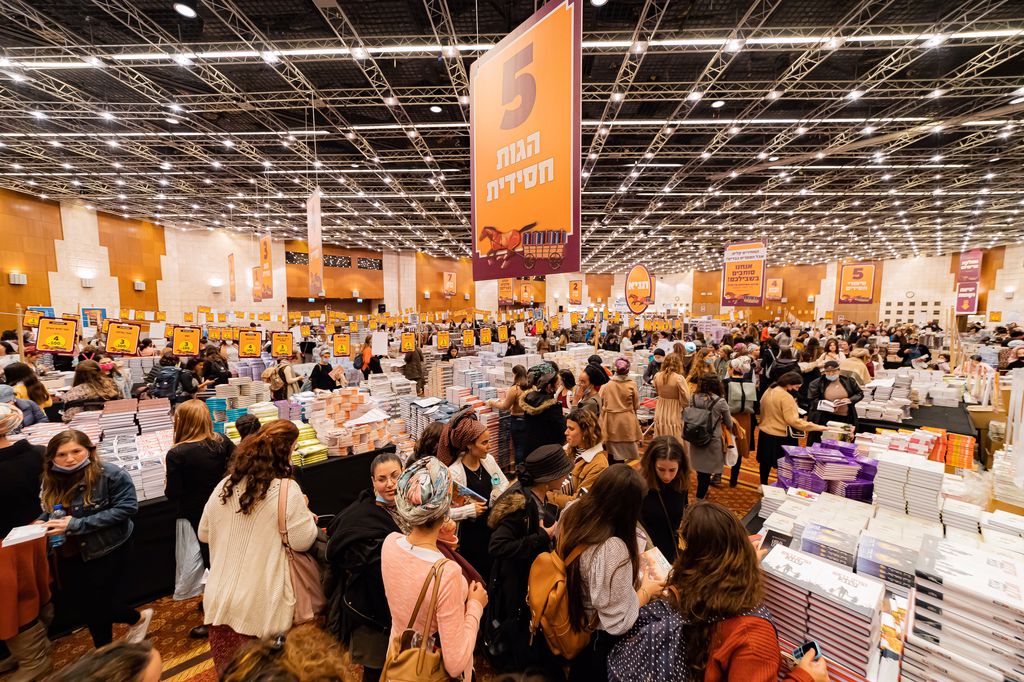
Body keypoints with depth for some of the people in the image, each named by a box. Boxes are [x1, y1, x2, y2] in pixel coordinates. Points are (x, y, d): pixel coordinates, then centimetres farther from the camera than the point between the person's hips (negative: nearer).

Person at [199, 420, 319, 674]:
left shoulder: (224, 485, -2)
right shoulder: (287, 489, -19)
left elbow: (204, 534, 14)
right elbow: (302, 541, -12)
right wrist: (306, 514, 3)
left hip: (219, 599, 5)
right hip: (259, 608, -5)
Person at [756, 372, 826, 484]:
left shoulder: (768, 391, 4)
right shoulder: (786, 397, -22)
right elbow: (793, 420, -24)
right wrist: (816, 427, -23)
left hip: (765, 433, 8)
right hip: (780, 436, -8)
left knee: (766, 461, 19)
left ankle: (763, 485, 31)